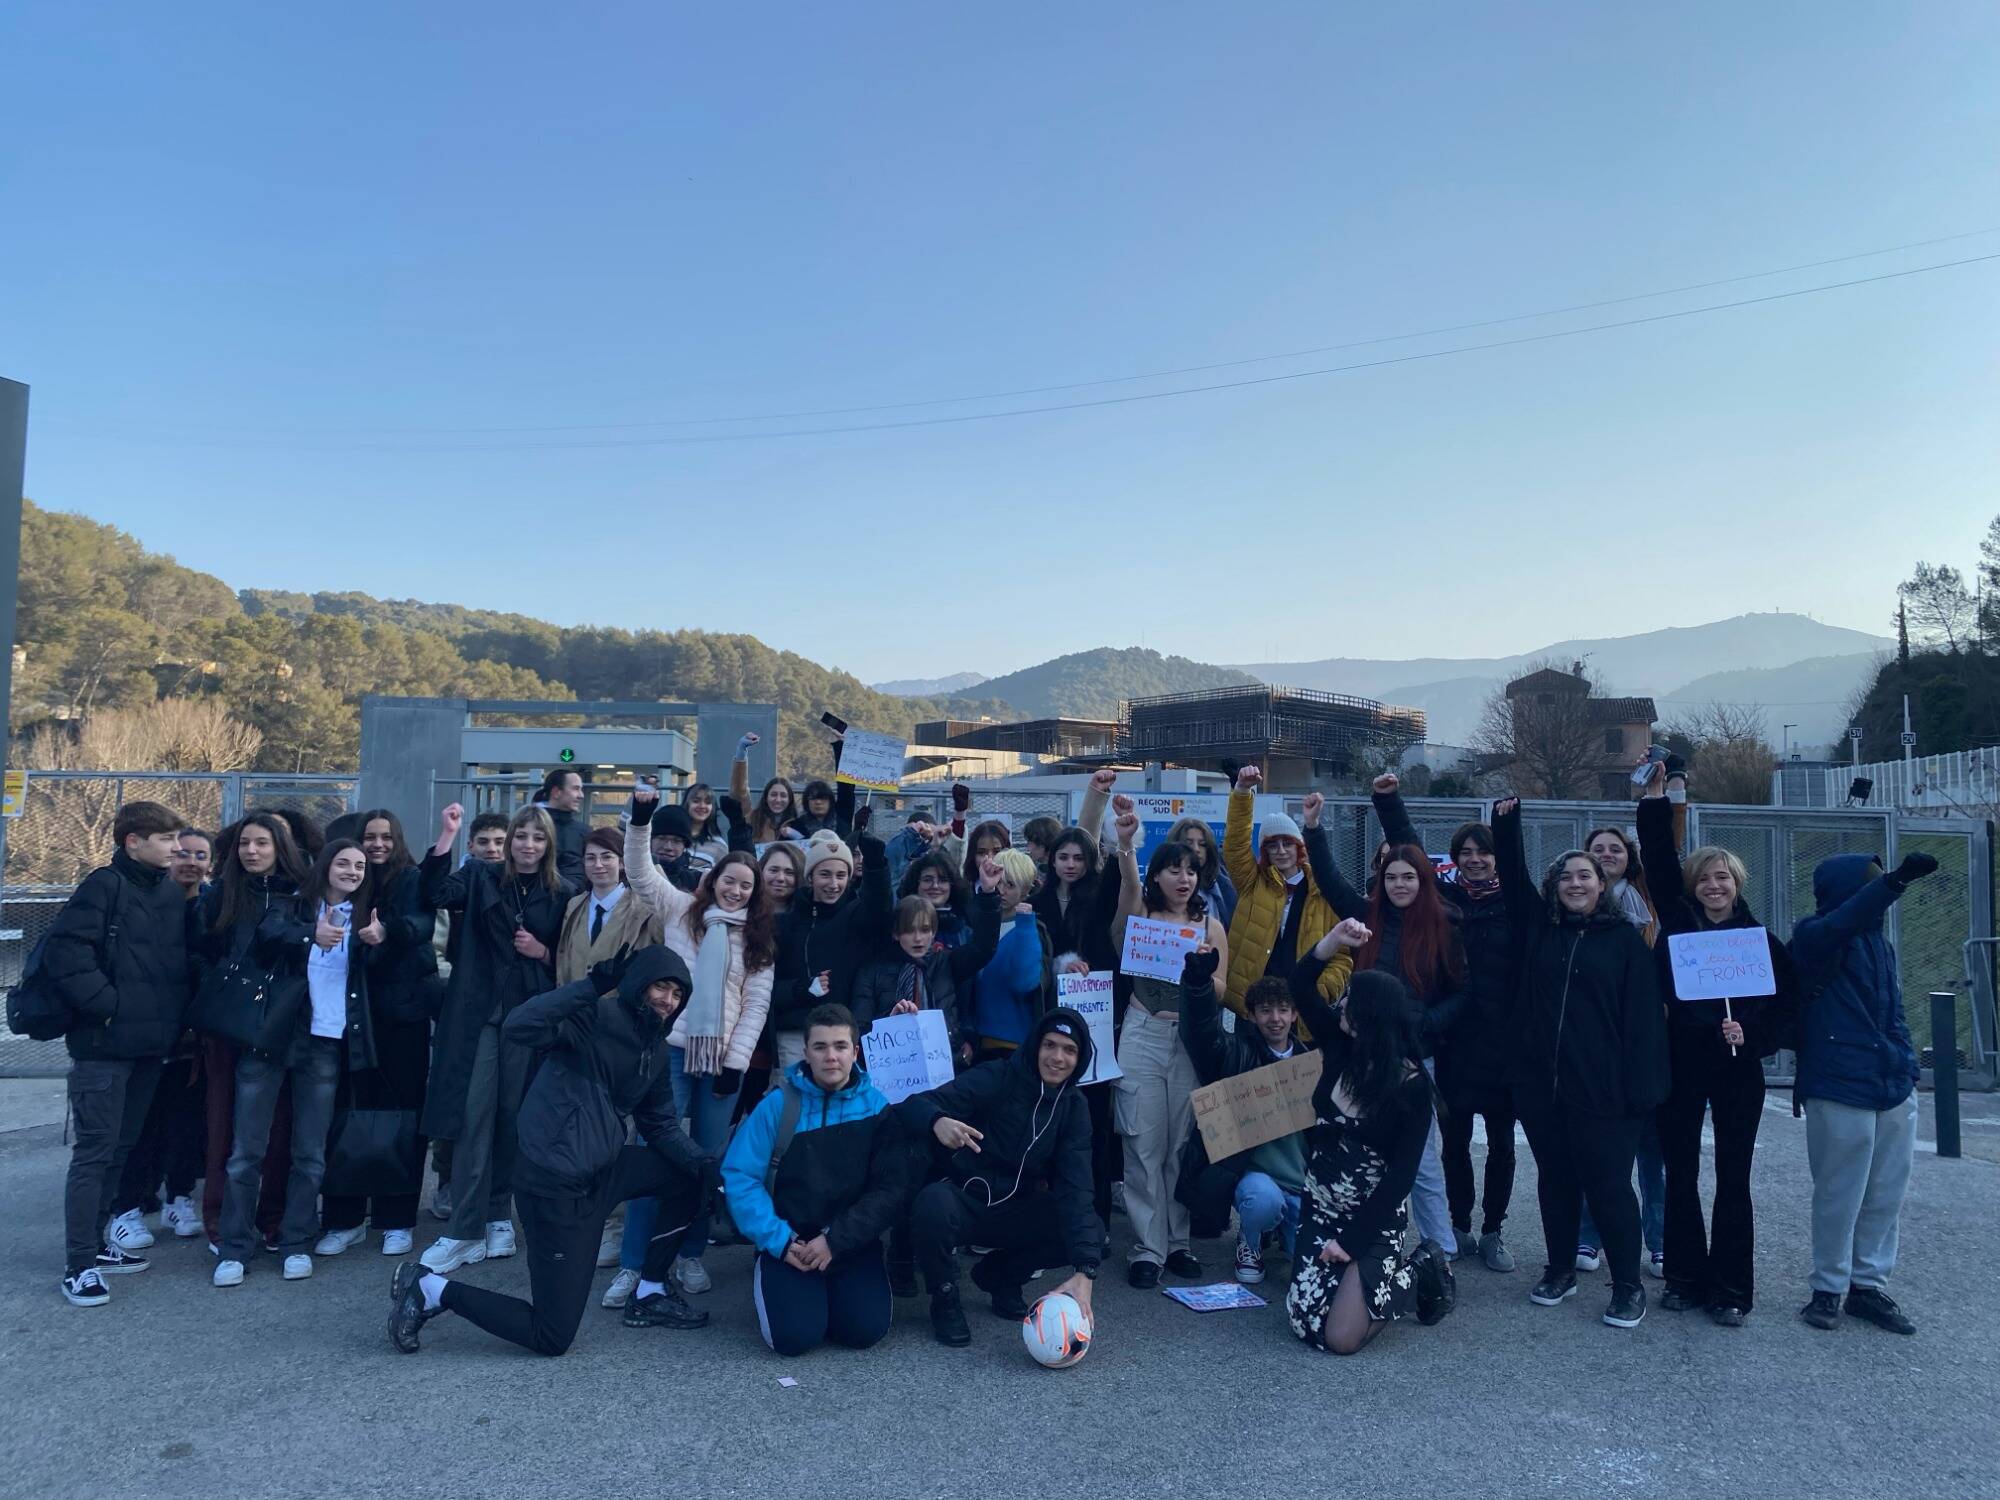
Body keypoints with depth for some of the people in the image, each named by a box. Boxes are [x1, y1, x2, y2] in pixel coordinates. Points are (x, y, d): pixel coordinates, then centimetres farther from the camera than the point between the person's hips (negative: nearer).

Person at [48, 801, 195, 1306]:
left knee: (120, 1147, 16)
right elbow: (63, 949, -19)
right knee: (95, 1150, -3)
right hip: (104, 1042, -7)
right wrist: (106, 1004, -18)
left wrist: (176, 1016, 8)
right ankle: (79, 1266, 5)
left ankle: (95, 1245, 28)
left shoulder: (173, 893, 9)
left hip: (151, 1043, 7)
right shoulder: (105, 886, -12)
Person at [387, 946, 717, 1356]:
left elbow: (661, 1126, 16)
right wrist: (591, 986, -36)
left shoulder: (655, 1050, 11)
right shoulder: (596, 1016, -15)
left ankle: (650, 1296, 20)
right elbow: (519, 1027, -31)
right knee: (552, 1337, -4)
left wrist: (702, 1162, -1)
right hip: (558, 1184, -9)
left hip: (601, 1170, 9)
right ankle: (435, 1290, 11)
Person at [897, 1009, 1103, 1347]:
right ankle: (945, 1299, -6)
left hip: (1014, 1212, 4)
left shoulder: (1073, 1108, -3)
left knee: (1092, 1232, -19)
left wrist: (1085, 1271, -28)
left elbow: (1075, 1188, -14)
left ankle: (1001, 1274, 9)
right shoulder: (995, 1079, -16)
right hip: (962, 1201, -4)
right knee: (934, 1203, -37)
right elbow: (916, 1103, -26)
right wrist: (938, 1121, -51)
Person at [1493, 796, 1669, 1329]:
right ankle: (1560, 1270, 29)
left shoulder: (1625, 939, -2)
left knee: (1608, 1186, 1)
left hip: (1602, 1089, -4)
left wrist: (1643, 1087, -10)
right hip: (1540, 1084, 4)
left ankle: (1628, 1286, 16)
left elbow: (1644, 1016, -5)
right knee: (1555, 1181, 14)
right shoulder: (1538, 927, 8)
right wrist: (1506, 822, -4)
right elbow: (1513, 876, 8)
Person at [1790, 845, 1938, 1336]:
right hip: (1840, 1089, -7)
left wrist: (1907, 1064, 14)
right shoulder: (1812, 937, -9)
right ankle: (1828, 1289, 15)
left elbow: (1892, 1012, 22)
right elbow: (1837, 924, -33)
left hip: (1895, 1089, 7)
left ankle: (1869, 1286, 24)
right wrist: (1896, 881, -46)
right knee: (1839, 1197, 1)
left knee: (1886, 1196, 11)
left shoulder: (1879, 942, 15)